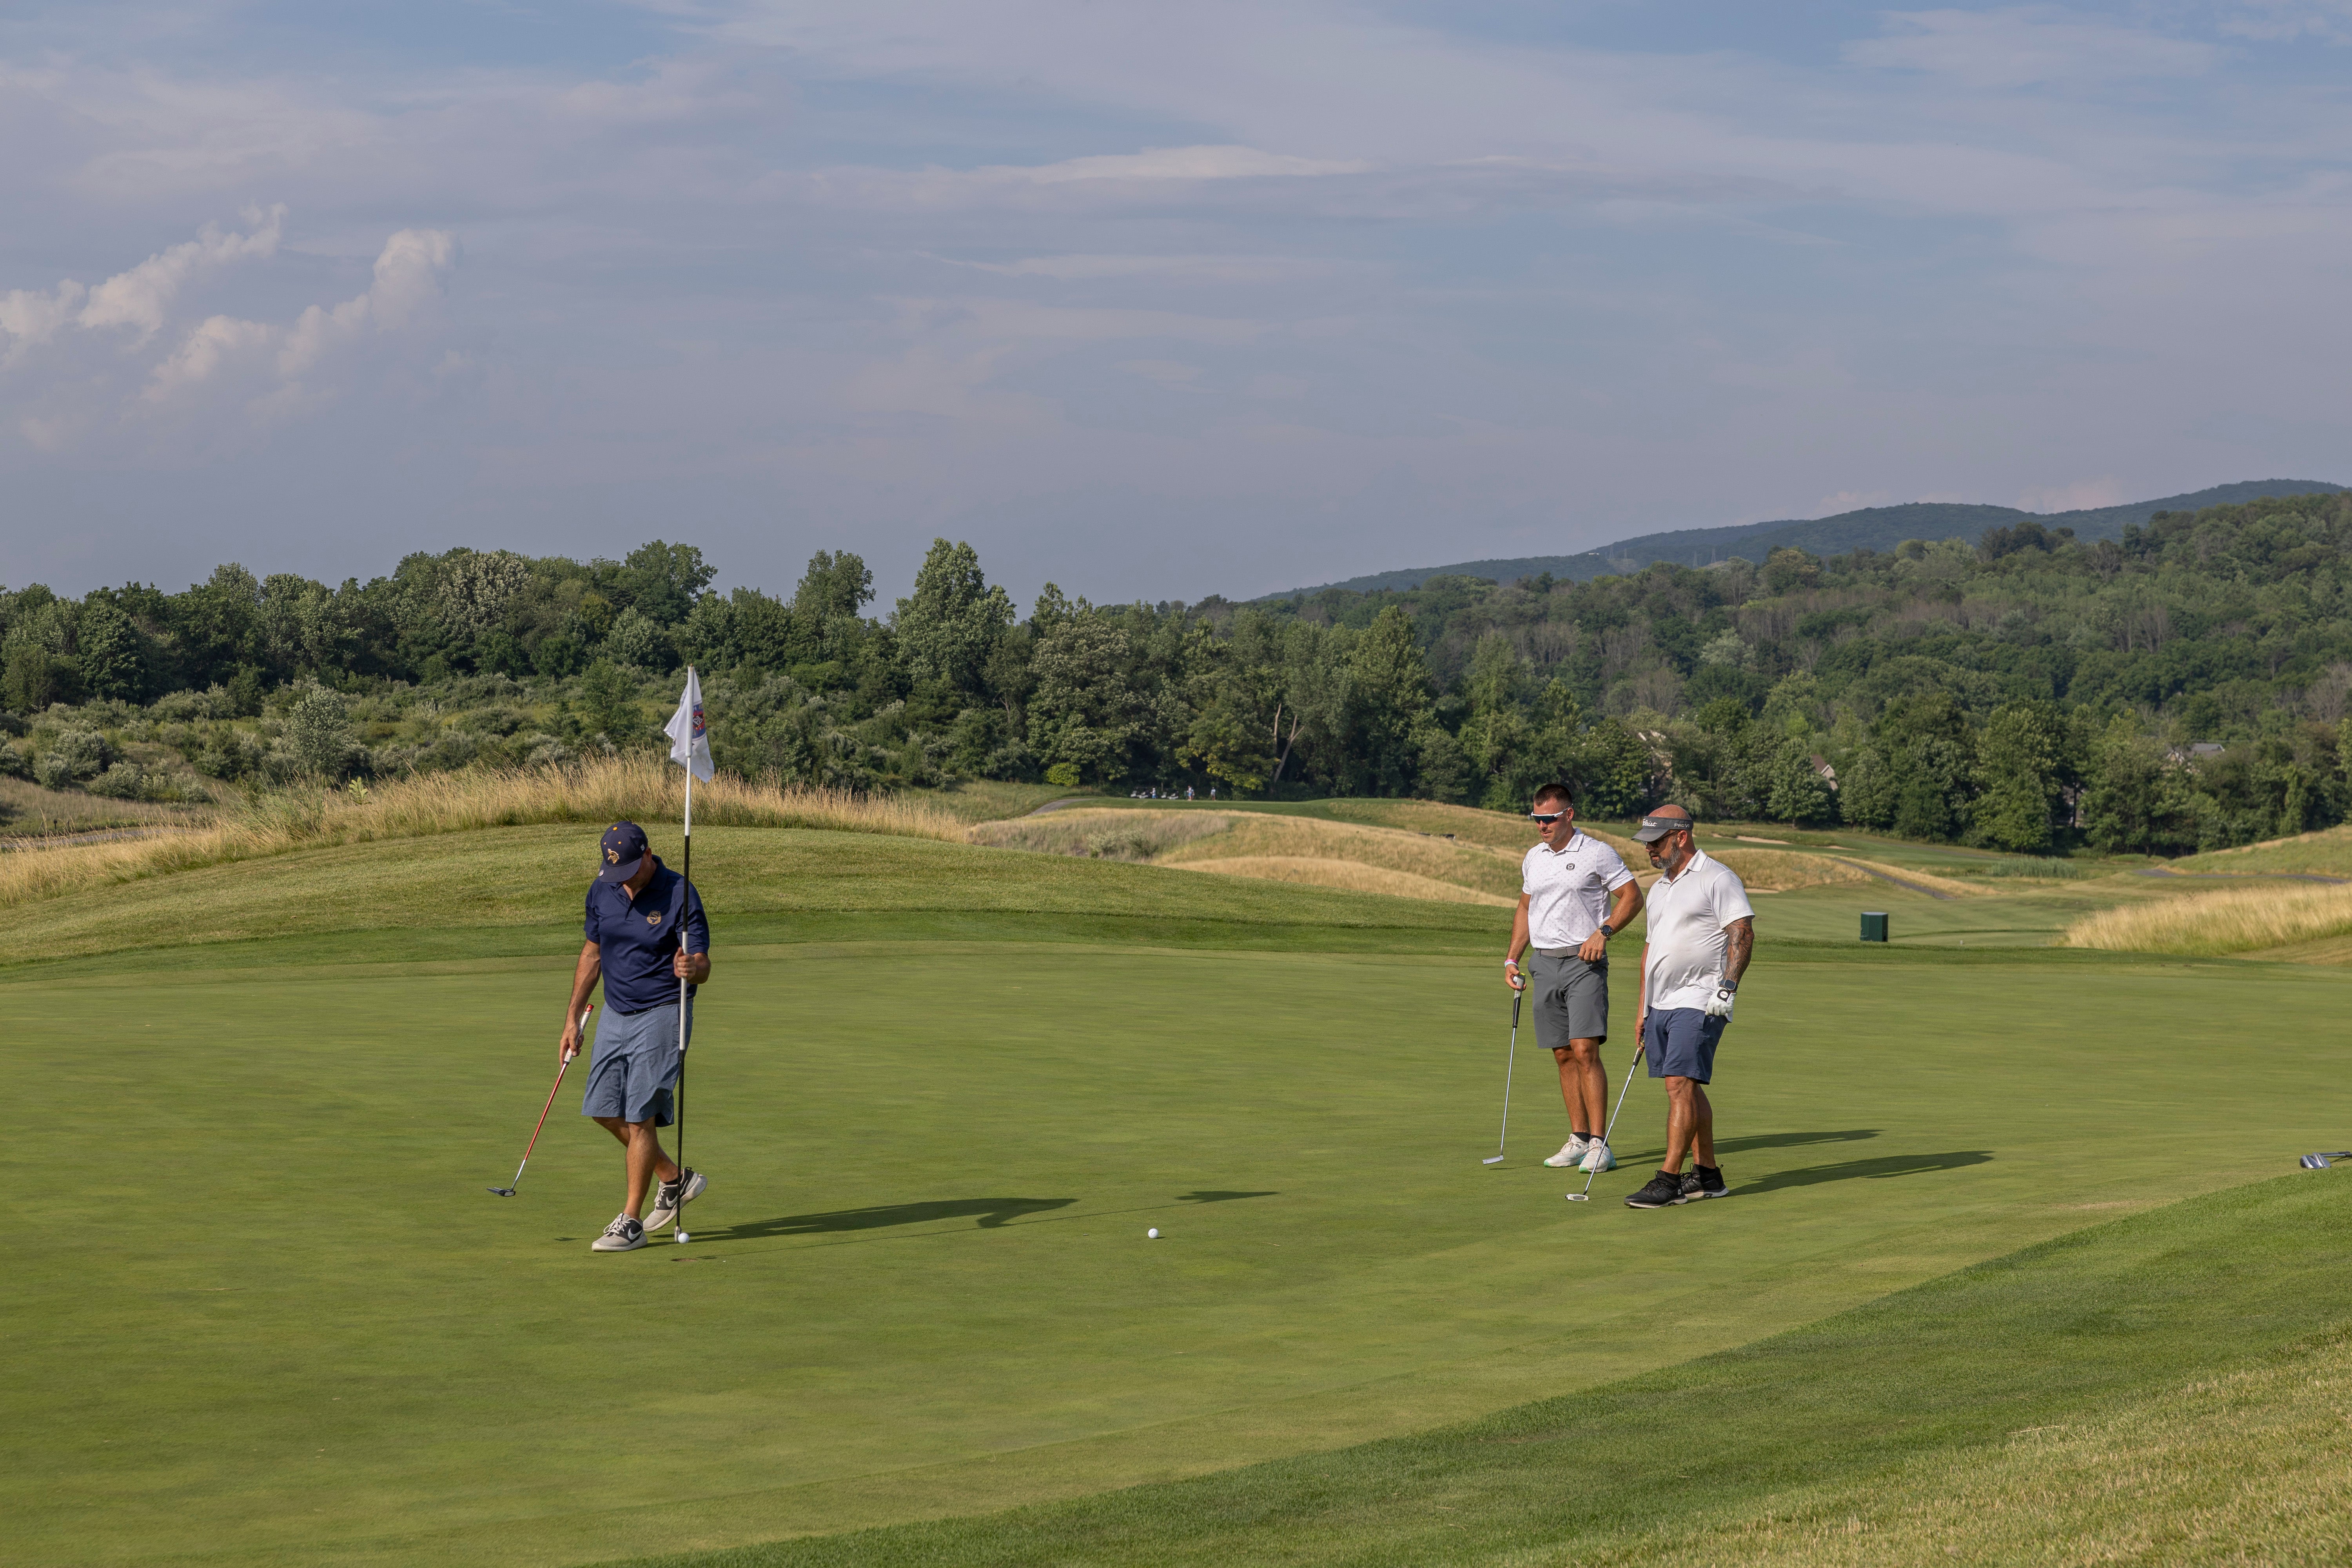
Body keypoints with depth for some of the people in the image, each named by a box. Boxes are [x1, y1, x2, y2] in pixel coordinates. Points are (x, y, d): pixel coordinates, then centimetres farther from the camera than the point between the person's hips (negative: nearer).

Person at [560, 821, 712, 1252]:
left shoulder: (679, 894, -17)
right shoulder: (602, 892, 0)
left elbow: (702, 967, -17)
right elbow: (592, 954, 13)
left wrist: (693, 968, -41)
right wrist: (573, 1018, 11)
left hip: (662, 1014, -7)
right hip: (615, 1014, 7)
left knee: (639, 1116, -9)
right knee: (603, 1109, 8)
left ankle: (631, 1222, 1)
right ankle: (674, 1180, 26)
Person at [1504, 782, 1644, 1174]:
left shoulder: (1597, 854, -5)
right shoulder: (1533, 858, 14)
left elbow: (1632, 896, -4)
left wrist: (1603, 932, -17)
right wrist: (1512, 959, 14)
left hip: (1585, 962, -6)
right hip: (1545, 964, 6)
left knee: (1585, 1051, -15)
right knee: (1564, 1055, 7)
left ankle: (1599, 1144, -14)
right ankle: (1579, 1139, 13)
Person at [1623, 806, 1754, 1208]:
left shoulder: (1717, 879, -6)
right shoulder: (1659, 888, 20)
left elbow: (1743, 933, -13)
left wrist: (1727, 987, -22)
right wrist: (1643, 1008, 22)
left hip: (1698, 1002, -9)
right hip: (1661, 1005, 9)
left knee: (1682, 1086, -14)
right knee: (1687, 1089, 9)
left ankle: (1668, 1180, -18)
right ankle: (1707, 1174, 14)